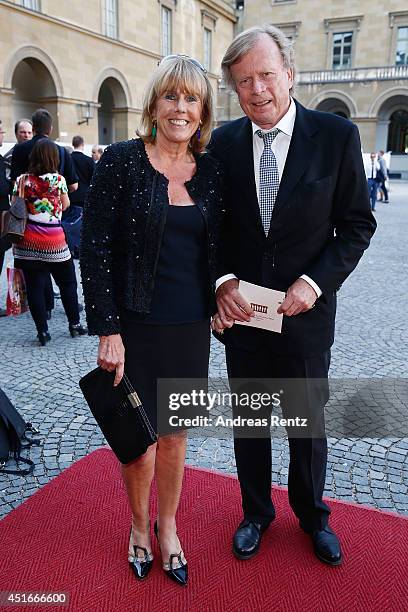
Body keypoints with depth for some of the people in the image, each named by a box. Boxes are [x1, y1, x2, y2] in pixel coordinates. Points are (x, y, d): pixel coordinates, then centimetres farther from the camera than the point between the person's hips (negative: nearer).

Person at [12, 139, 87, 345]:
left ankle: (43, 331, 9)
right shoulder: (59, 179, -3)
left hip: (28, 242, 2)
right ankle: (74, 324, 21)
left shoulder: (22, 180, 1)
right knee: (68, 283, 14)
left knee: (35, 287, 6)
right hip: (54, 241, -1)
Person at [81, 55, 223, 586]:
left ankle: (168, 526, 40)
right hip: (137, 323, -3)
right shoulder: (121, 161, -7)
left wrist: (220, 302, 6)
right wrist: (107, 329, -13)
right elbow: (95, 249, -10)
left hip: (191, 324, 4)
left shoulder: (211, 171, 5)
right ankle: (140, 526, 39)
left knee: (175, 432, 16)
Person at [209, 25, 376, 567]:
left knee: (308, 423, 16)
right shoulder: (223, 142, -1)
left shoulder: (336, 136, -7)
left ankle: (313, 516, 43)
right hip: (240, 311, 2)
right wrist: (224, 280, -12)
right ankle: (256, 513, 41)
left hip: (305, 313, -1)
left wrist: (314, 283, -15)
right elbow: (213, 226, 5)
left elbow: (357, 224, -4)